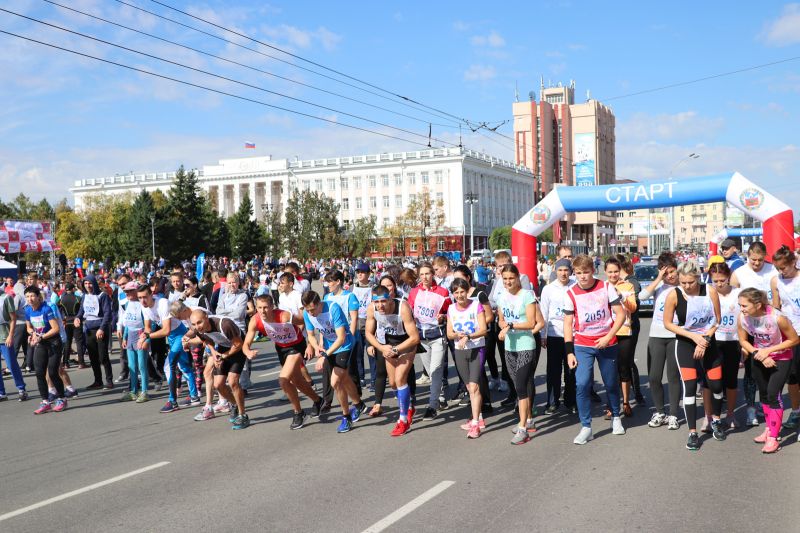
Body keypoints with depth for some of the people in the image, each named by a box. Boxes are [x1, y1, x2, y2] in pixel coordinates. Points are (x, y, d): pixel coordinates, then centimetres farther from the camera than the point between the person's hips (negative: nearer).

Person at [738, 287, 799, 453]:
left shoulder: (777, 318, -34)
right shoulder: (743, 317, -22)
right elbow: (743, 340, -4)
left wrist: (768, 350, -23)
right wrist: (758, 354, -18)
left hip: (781, 358, -4)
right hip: (759, 357, 5)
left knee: (773, 395, -11)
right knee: (763, 394, 14)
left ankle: (773, 438, -3)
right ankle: (770, 429, 33)